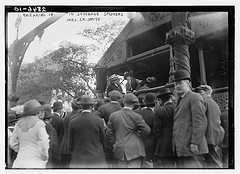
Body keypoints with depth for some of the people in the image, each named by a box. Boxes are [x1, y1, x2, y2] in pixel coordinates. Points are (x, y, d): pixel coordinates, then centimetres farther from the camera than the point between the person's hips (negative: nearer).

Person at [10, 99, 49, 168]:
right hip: (35, 164, -5)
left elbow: (13, 143, 10)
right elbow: (44, 144, -17)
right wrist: (44, 159, -3)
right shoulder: (39, 124, -12)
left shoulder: (19, 124, 5)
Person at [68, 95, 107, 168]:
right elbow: (103, 141, 5)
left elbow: (71, 144, 5)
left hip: (78, 160, 1)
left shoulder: (72, 123, -1)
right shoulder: (98, 121, -4)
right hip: (96, 159, -1)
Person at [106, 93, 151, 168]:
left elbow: (109, 134, 5)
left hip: (120, 150, 4)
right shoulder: (136, 117, -9)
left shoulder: (113, 116, 2)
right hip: (134, 150, -4)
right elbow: (147, 130, -3)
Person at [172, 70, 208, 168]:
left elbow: (200, 122, -13)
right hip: (182, 149, 9)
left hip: (192, 149, -9)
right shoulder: (181, 101, 25)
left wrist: (195, 143, -19)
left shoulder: (195, 97, -3)